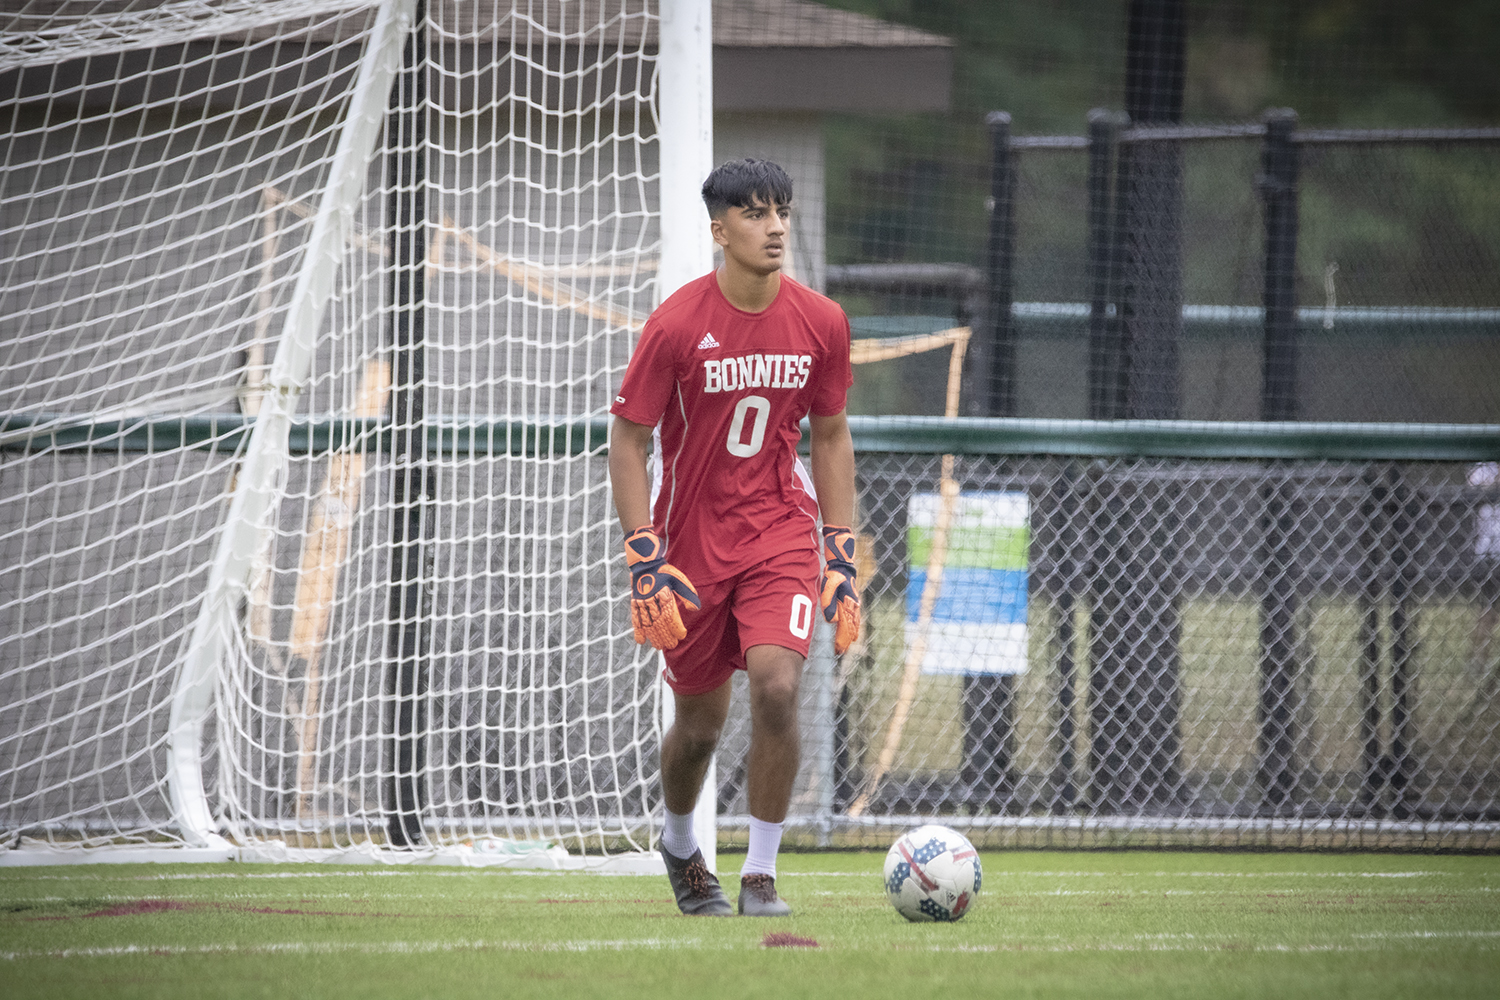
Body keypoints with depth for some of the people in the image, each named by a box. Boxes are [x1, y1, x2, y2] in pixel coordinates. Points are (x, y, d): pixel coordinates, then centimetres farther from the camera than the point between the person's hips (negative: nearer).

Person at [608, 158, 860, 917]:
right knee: (700, 722, 10)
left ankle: (762, 874, -9)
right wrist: (645, 560, -15)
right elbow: (627, 441, -8)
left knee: (776, 689, -21)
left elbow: (831, 435, 9)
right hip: (691, 542, -1)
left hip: (781, 534, 1)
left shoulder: (820, 323, -4)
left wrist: (841, 555, 5)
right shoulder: (676, 325, -13)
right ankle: (679, 845, 41)